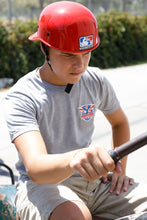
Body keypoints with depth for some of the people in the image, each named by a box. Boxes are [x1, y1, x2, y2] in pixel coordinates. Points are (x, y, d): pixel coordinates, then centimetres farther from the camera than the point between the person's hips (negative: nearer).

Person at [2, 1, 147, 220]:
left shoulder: (96, 81, 2)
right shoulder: (21, 97, -16)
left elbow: (120, 122, 23)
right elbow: (34, 167, -32)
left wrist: (119, 169, 10)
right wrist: (73, 159, -54)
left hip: (92, 180, 5)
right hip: (41, 185, -5)